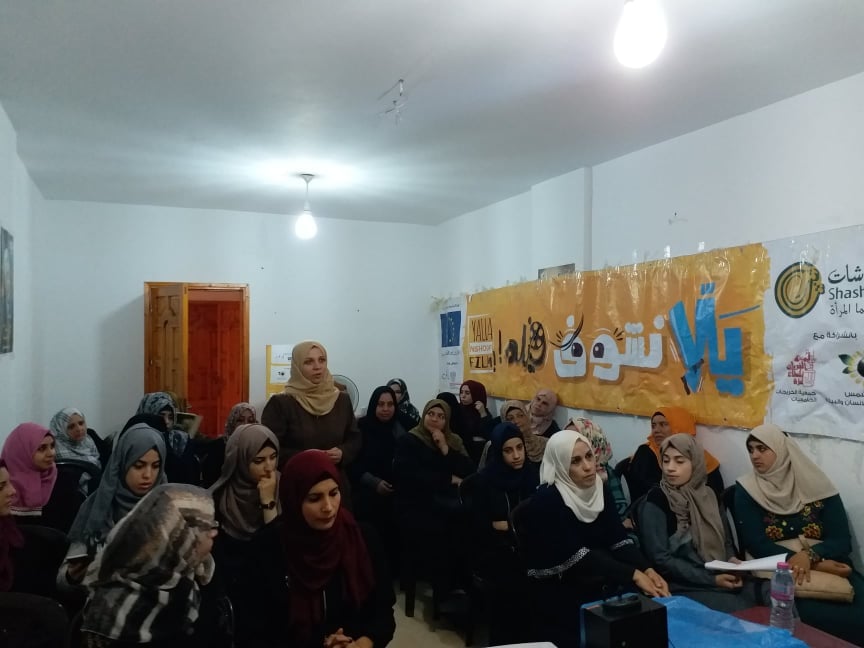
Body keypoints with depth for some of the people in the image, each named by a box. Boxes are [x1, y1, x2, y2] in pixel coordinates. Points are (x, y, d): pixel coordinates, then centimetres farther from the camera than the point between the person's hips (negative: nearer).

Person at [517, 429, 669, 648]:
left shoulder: (598, 489, 2)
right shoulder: (546, 501, -19)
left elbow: (618, 540, -3)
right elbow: (577, 556, -23)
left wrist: (647, 569, -20)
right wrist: (634, 575, -27)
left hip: (601, 588, 6)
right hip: (559, 599, -6)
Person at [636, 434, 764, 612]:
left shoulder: (708, 496, 11)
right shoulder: (655, 502, -8)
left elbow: (726, 540, 18)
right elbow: (660, 559, -13)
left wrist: (732, 560, -5)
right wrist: (712, 580, -16)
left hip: (724, 579, 6)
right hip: (683, 587, -6)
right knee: (740, 611, -29)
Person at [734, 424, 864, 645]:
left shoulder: (816, 485, 5)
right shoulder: (746, 490, 2)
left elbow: (842, 541, -1)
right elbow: (756, 544, -6)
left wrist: (809, 556, -22)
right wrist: (807, 562, -18)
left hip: (831, 567, 2)